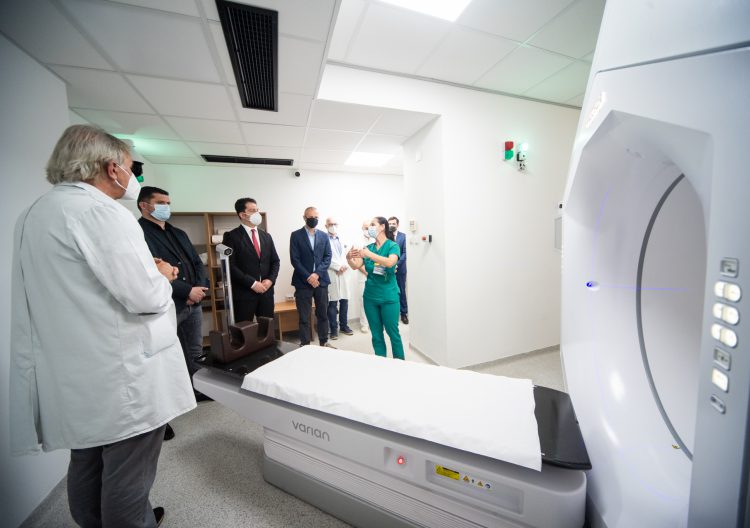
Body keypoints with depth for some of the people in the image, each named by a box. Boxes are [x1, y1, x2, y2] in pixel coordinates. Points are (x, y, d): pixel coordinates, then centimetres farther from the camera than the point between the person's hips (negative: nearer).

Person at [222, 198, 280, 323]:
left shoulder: (266, 236, 13)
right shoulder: (231, 236, -4)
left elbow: (275, 261, 13)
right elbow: (230, 266, -11)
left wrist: (271, 279, -4)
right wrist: (252, 283, -15)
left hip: (266, 291, 5)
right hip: (244, 293, -4)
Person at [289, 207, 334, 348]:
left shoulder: (324, 236, 10)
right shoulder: (296, 235, 1)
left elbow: (328, 257, 3)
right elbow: (295, 260, -6)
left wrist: (317, 274, -11)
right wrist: (308, 277, -13)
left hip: (321, 280, 3)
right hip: (303, 282, -3)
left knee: (323, 314, 11)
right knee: (304, 317, 4)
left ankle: (324, 342, 26)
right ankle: (304, 345, 16)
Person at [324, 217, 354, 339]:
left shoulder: (342, 239, 17)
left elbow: (346, 255, 12)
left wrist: (345, 266, -6)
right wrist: (338, 266, -11)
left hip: (343, 273, 6)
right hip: (331, 274, -5)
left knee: (344, 301, 9)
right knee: (332, 302, -1)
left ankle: (344, 326, 23)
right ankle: (333, 329, 11)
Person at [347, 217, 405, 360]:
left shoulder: (393, 246, -5)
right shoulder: (368, 247, 8)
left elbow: (390, 262, -24)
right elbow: (356, 266, -2)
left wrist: (369, 254, -33)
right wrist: (349, 258, -22)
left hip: (388, 296, -4)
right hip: (370, 296, 4)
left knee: (393, 333, 4)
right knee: (376, 335, 12)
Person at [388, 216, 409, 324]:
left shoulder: (403, 236, 0)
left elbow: (405, 253, -3)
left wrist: (397, 264, -13)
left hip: (400, 268, 0)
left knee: (401, 291, 8)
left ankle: (404, 313, 20)